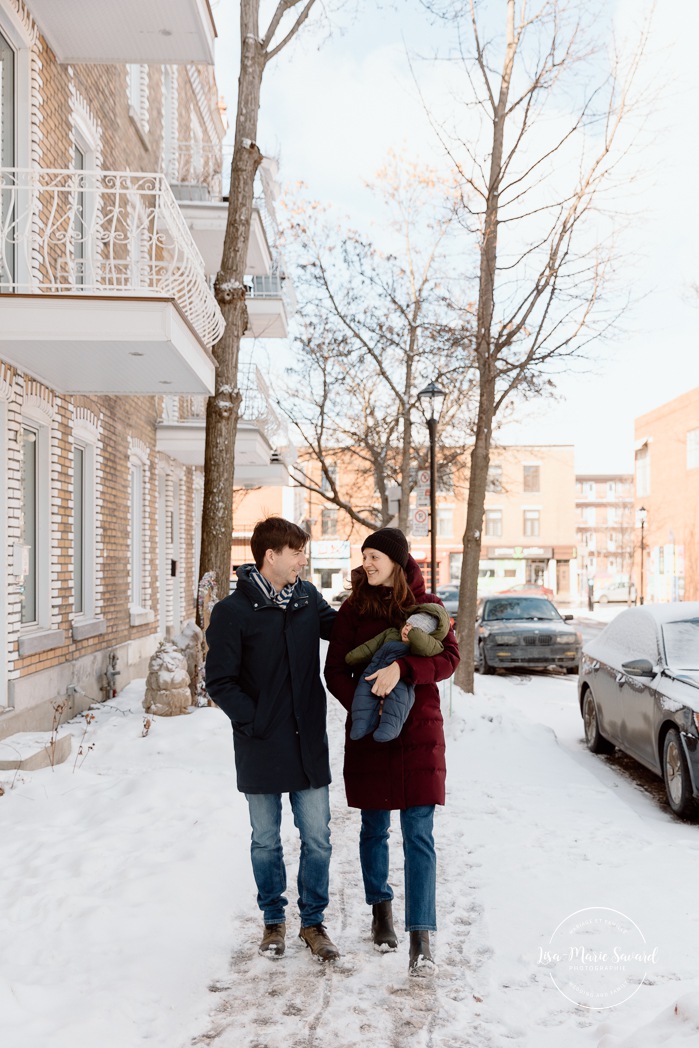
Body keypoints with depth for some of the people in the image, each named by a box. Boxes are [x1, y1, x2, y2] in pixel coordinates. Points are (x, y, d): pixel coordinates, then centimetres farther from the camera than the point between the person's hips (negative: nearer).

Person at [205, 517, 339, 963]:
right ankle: (274, 920, 32)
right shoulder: (233, 612, -11)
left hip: (309, 743, 3)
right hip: (261, 749, -3)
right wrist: (254, 722, -14)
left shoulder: (307, 597, 2)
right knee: (266, 840, 13)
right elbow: (219, 682, -9)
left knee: (317, 838, 8)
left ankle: (313, 921, 27)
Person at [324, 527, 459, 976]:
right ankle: (381, 910, 35)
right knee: (374, 829, 13)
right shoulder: (354, 609, 2)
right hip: (369, 736, 2)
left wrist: (402, 667, -28)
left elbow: (449, 658, -11)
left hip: (419, 734, -2)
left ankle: (422, 940, -3)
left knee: (419, 834, -5)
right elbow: (335, 669, 0)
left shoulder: (427, 606, -1)